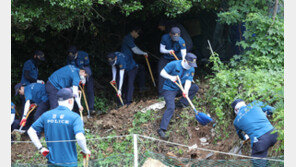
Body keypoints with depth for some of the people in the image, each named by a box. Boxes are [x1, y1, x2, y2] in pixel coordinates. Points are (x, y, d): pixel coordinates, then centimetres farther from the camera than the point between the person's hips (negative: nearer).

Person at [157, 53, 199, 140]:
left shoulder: (191, 69, -2)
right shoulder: (174, 64, -17)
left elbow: (188, 81, -13)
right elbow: (162, 72, -13)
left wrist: (185, 91, -33)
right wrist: (170, 77, -31)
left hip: (179, 89, 6)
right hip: (169, 89, -6)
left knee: (195, 87, -10)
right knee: (171, 108, -26)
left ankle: (182, 103, -6)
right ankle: (162, 129, -33)